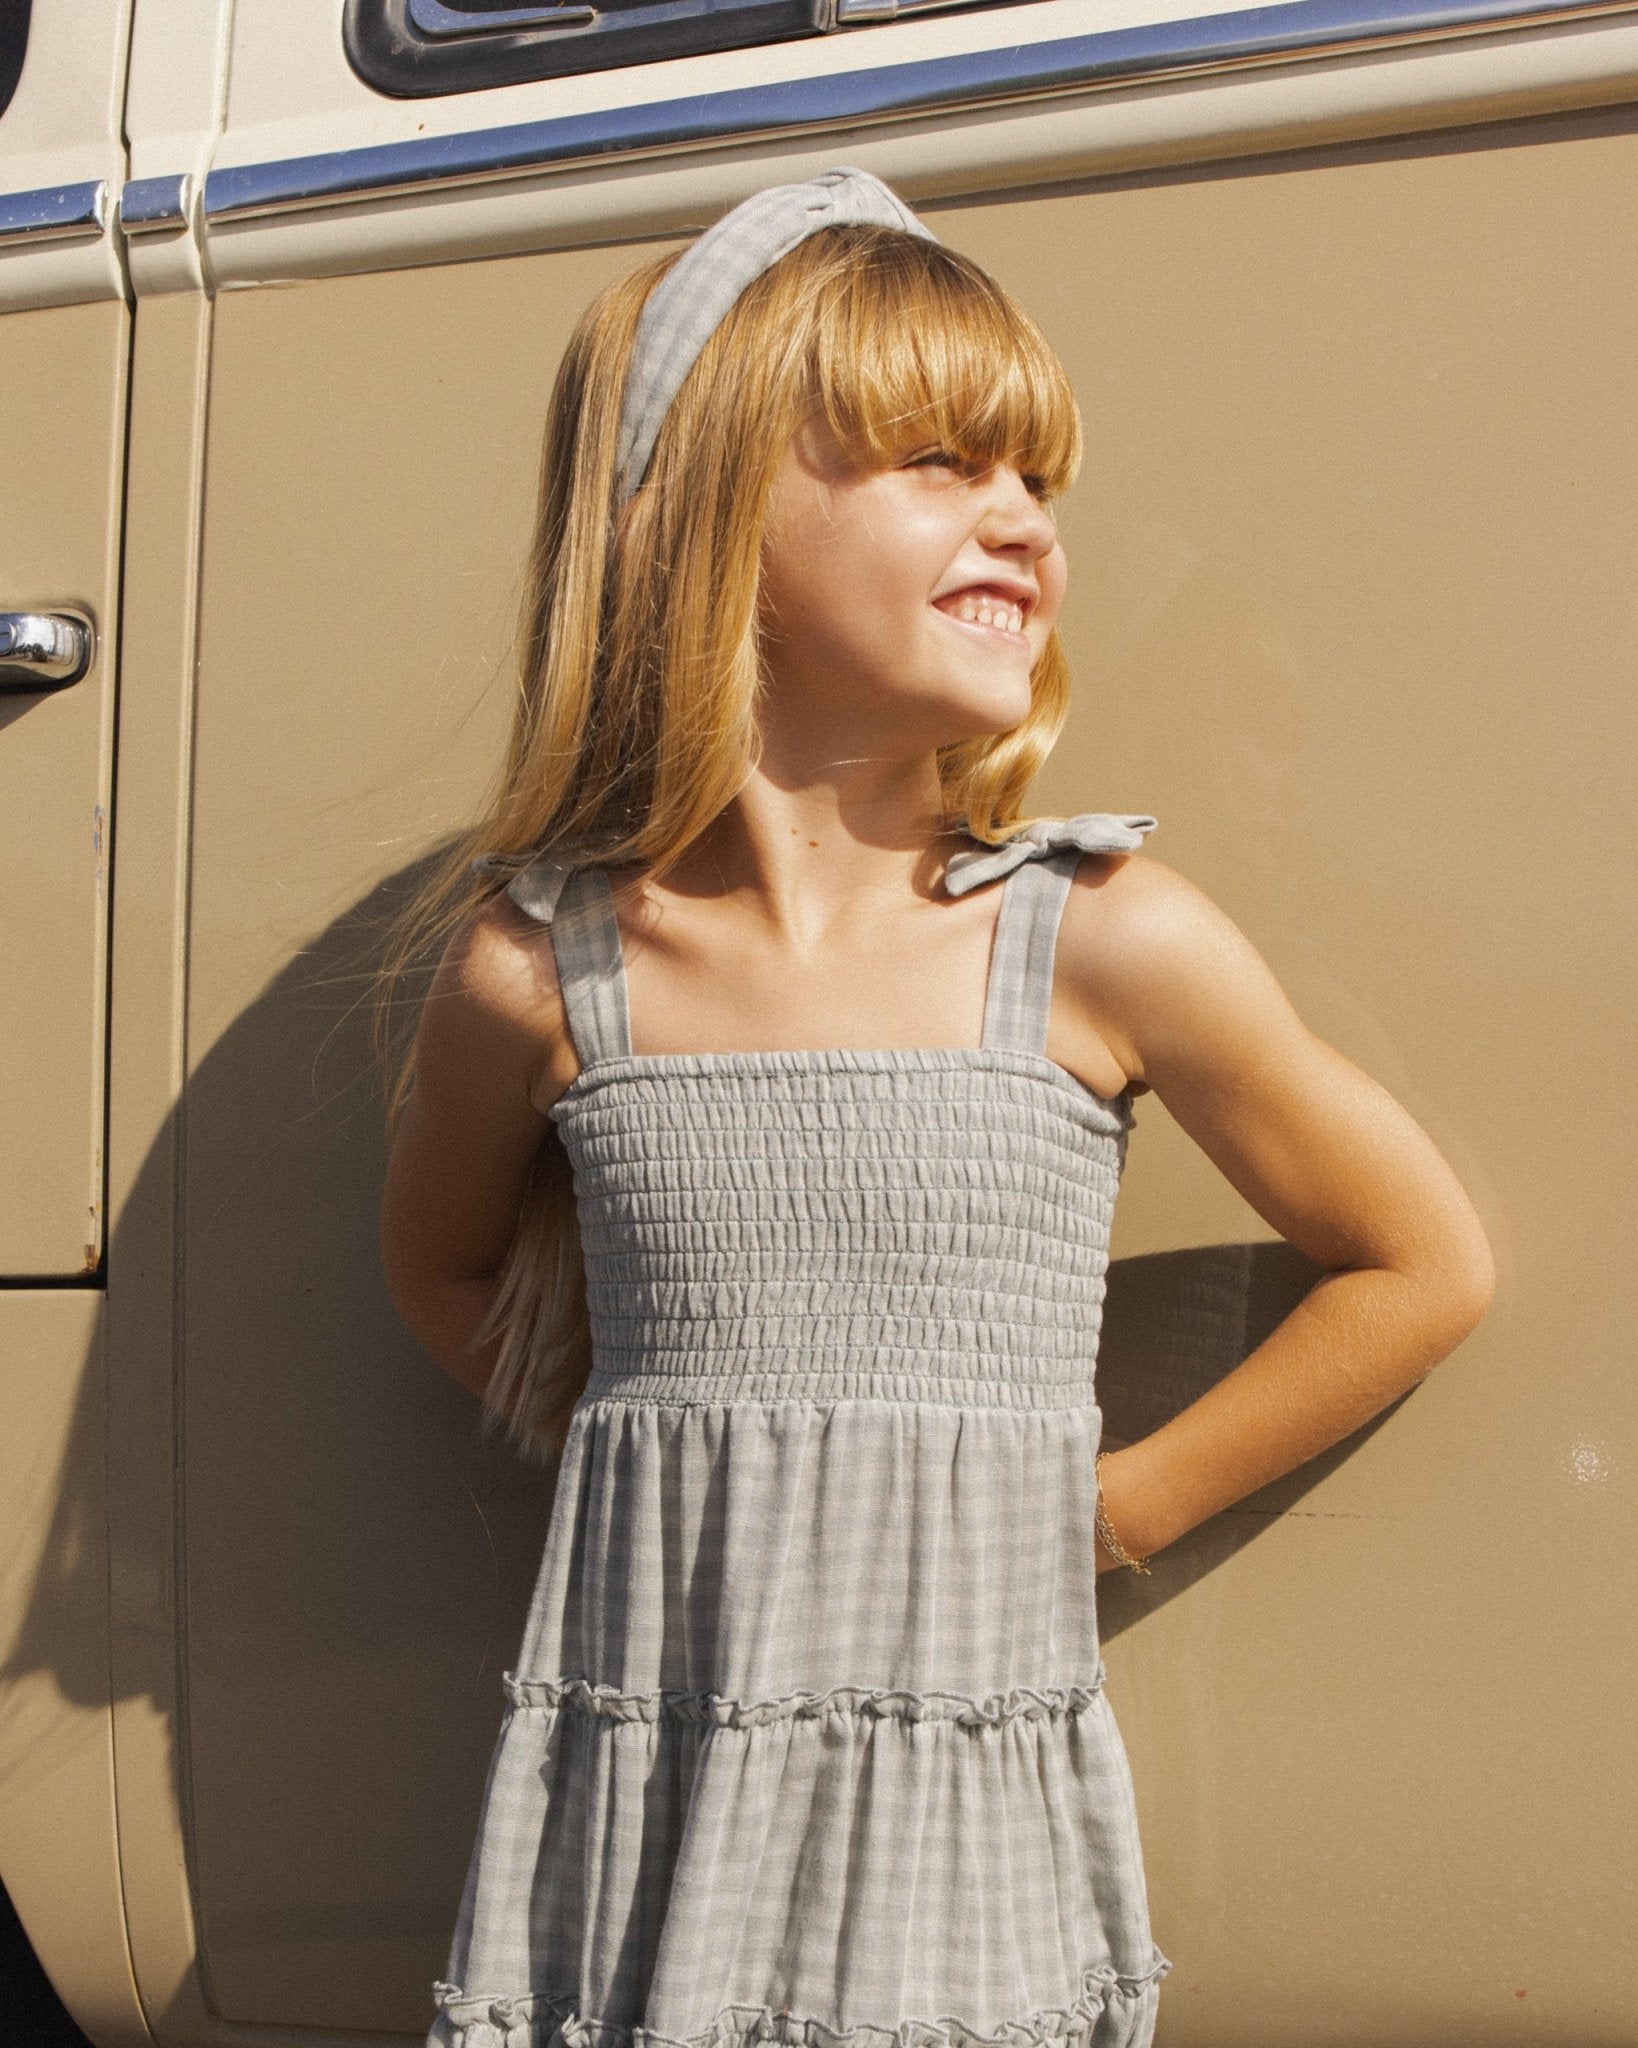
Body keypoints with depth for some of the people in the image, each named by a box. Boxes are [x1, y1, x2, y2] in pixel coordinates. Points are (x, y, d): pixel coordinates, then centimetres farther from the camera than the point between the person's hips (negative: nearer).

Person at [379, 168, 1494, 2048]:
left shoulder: (1102, 942, -7)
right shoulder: (538, 971, -4)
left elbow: (1425, 1267, 4)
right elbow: (441, 1267, 17)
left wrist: (1111, 1509, 4)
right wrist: (635, 1463, 4)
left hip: (974, 1842, -1)